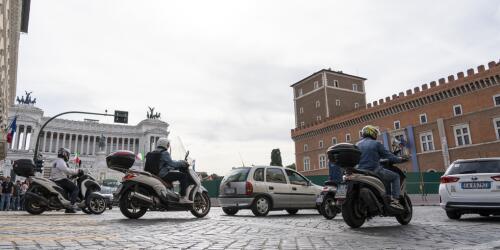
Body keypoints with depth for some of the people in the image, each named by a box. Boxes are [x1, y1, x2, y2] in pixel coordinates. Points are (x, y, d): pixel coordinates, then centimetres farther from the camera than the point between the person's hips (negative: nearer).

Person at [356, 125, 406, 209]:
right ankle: (395, 200, 3)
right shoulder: (376, 144, -4)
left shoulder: (357, 145, 12)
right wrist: (399, 159, 15)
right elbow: (388, 156, -3)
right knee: (395, 176, 15)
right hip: (375, 172, -7)